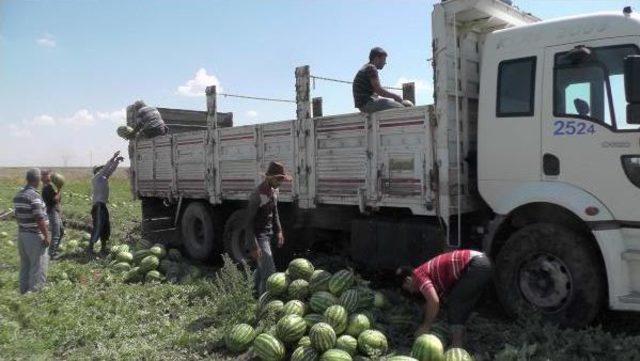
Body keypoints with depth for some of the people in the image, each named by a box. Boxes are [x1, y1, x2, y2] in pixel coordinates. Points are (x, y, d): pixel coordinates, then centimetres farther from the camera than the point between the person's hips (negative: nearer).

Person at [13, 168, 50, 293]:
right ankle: (35, 292, 4)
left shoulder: (18, 195, 7)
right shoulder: (34, 196, -19)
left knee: (25, 265, 17)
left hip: (21, 234, 9)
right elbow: (40, 219, -22)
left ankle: (24, 291, 25)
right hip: (35, 236, -9)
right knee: (38, 266, 0)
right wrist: (46, 236, -15)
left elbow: (17, 215, 14)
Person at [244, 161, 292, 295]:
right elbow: (248, 222, -22)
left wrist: (278, 231, 12)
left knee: (262, 268, 18)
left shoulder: (274, 191, 4)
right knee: (269, 270, -11)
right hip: (259, 236, -8)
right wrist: (253, 246, -24)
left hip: (268, 235, 9)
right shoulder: (257, 195, -23)